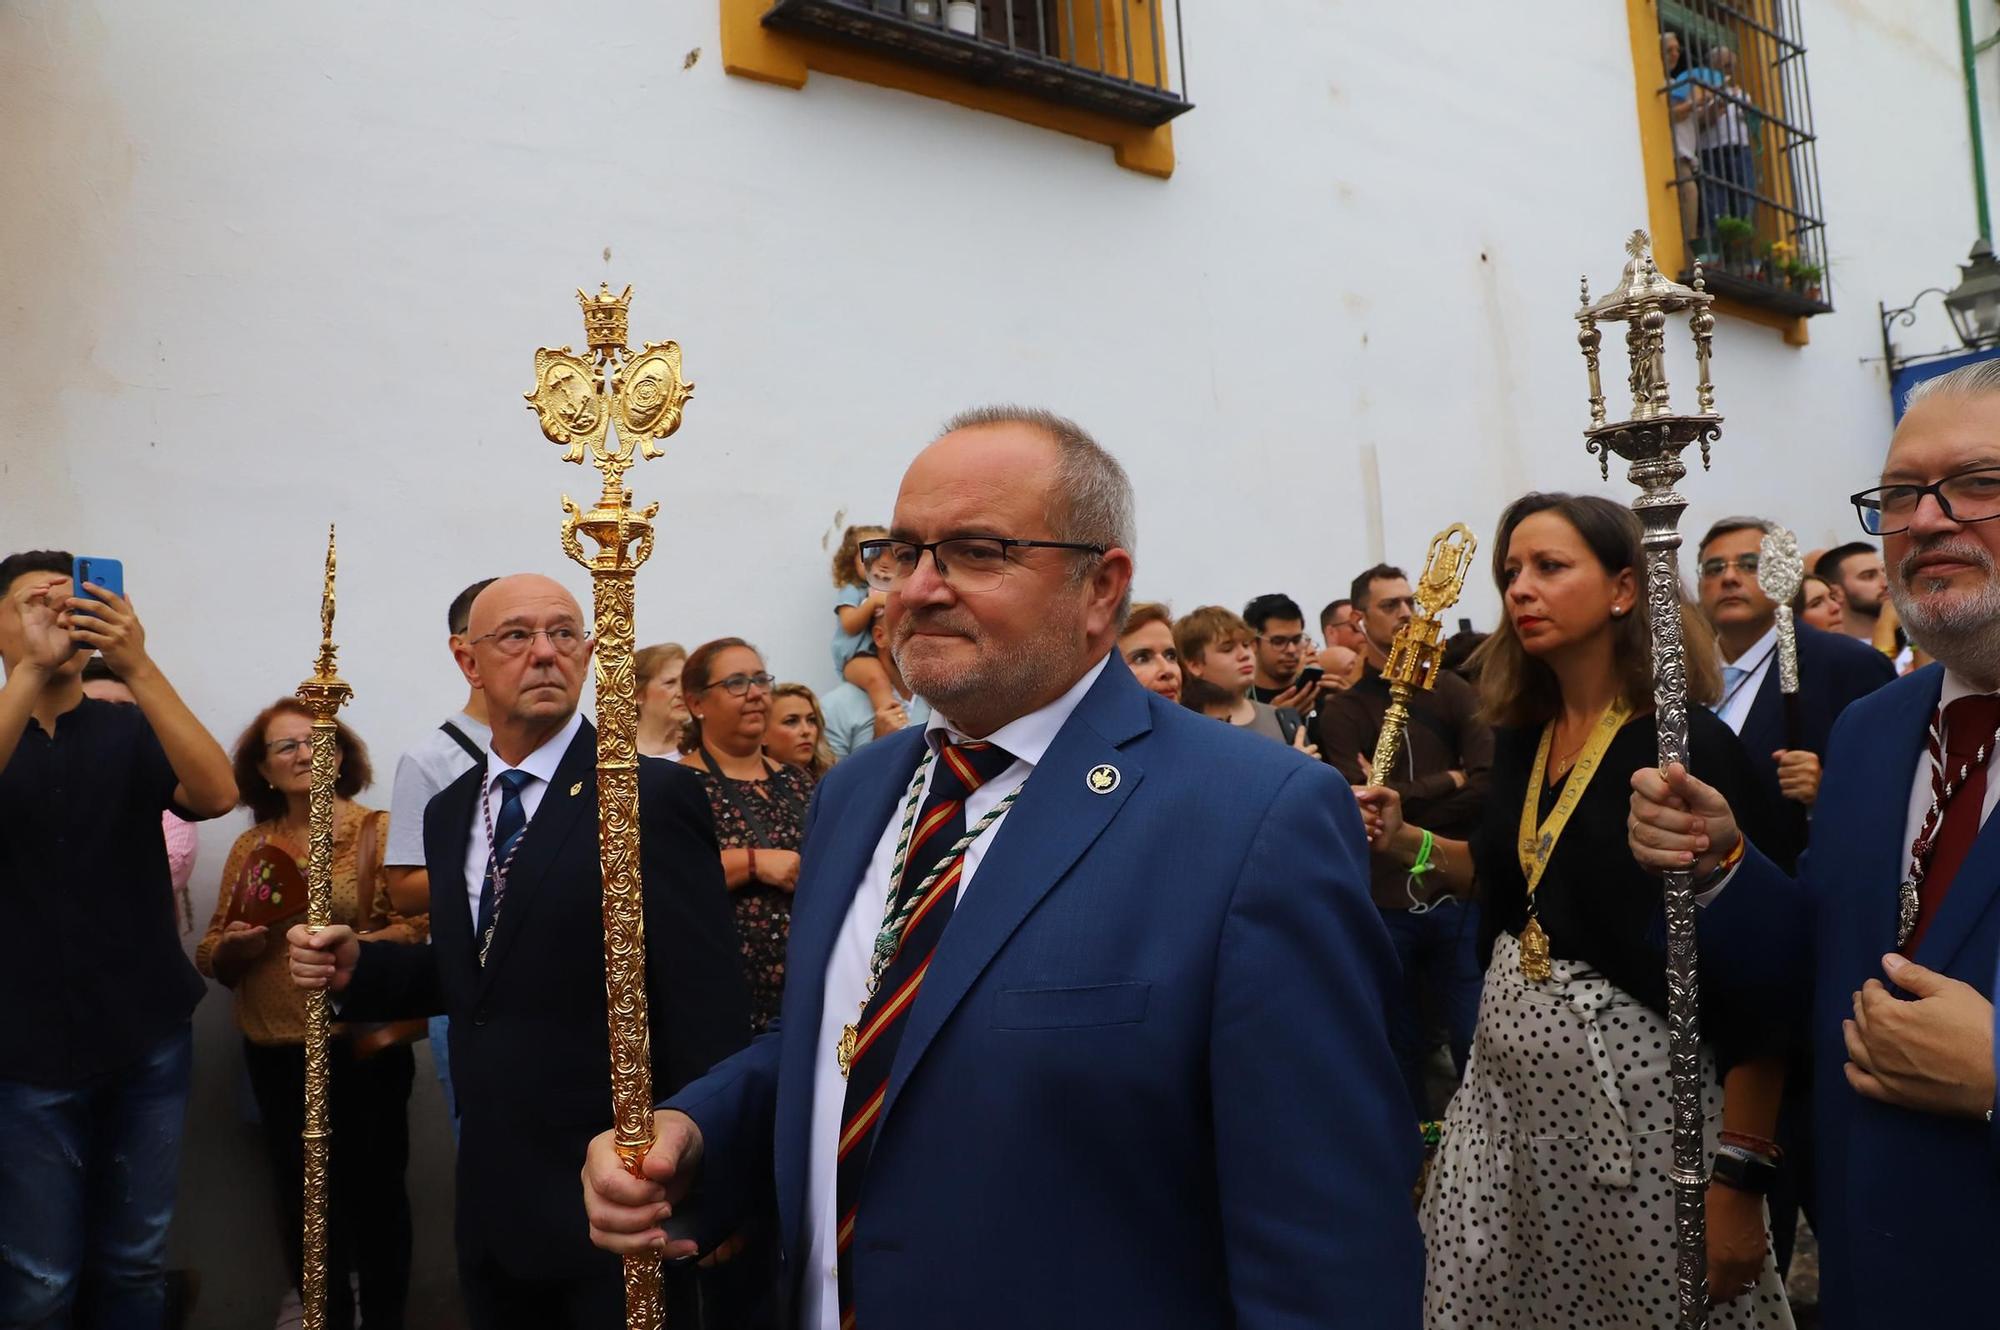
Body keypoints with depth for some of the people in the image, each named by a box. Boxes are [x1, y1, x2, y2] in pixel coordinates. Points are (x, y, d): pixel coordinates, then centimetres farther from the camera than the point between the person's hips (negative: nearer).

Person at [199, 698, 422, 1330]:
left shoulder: (378, 830, -4)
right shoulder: (251, 845, 10)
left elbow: (412, 929, -12)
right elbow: (211, 955, 12)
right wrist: (234, 947, -10)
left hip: (361, 1047, -4)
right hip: (275, 1054, 5)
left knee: (372, 1192, 3)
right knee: (300, 1195, 15)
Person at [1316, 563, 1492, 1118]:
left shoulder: (1454, 692, 4)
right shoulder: (1342, 710, 2)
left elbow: (1487, 786, -9)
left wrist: (1400, 800, -11)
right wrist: (1447, 782, -6)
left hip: (1457, 892, 0)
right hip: (1385, 900, 0)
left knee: (1475, 1039, 2)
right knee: (1402, 1044, 12)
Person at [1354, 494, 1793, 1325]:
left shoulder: (1688, 744, -16)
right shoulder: (1522, 736, 5)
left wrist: (1740, 1177, -18)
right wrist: (1406, 841, 3)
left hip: (1630, 1076, -6)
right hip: (1509, 1072, 7)